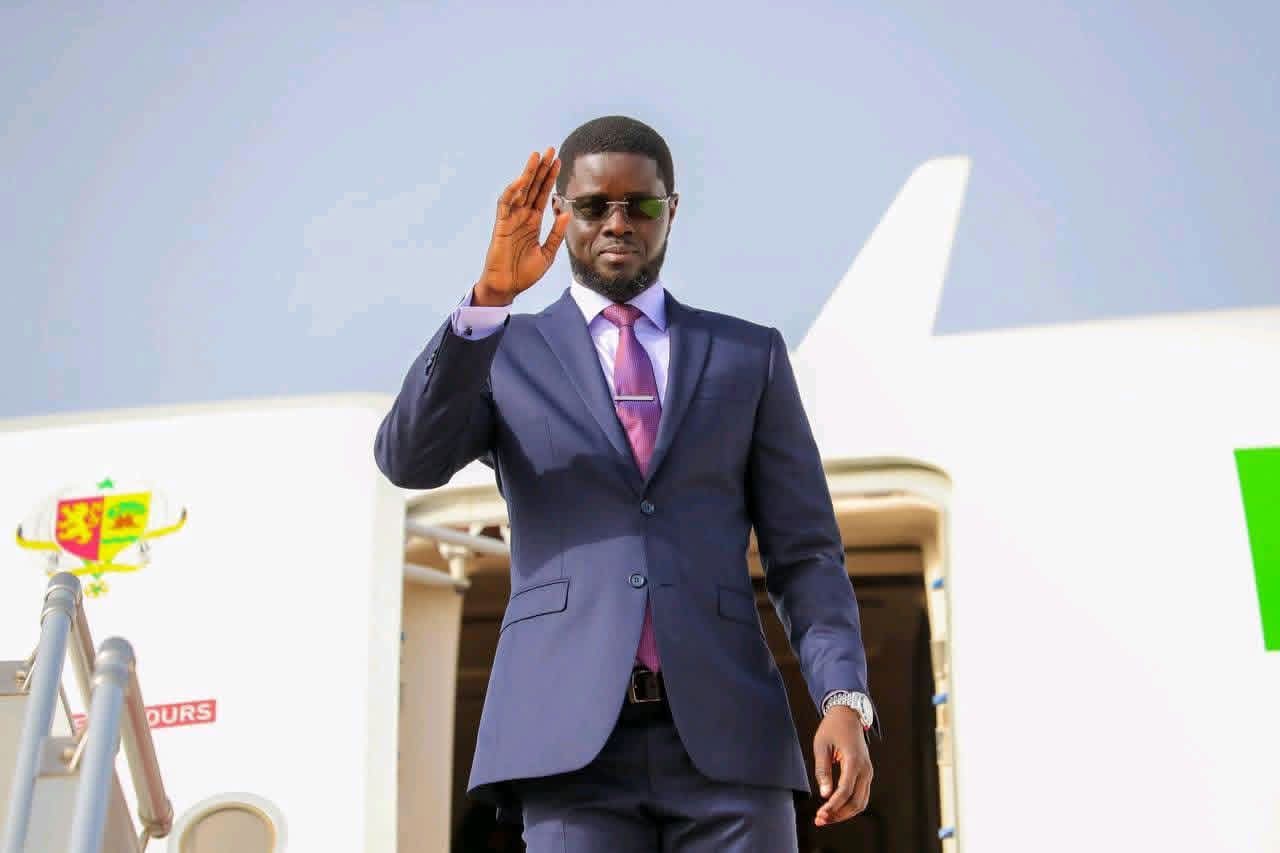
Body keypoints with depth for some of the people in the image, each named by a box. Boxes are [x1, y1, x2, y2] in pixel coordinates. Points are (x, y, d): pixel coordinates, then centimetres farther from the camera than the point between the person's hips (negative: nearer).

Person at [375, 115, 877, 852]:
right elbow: (409, 461, -7)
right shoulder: (503, 355, 13)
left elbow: (805, 553, 9)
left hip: (725, 735, 1)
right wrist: (490, 296, -18)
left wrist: (845, 699, -7)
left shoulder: (750, 354, 14)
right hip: (572, 740, -1)